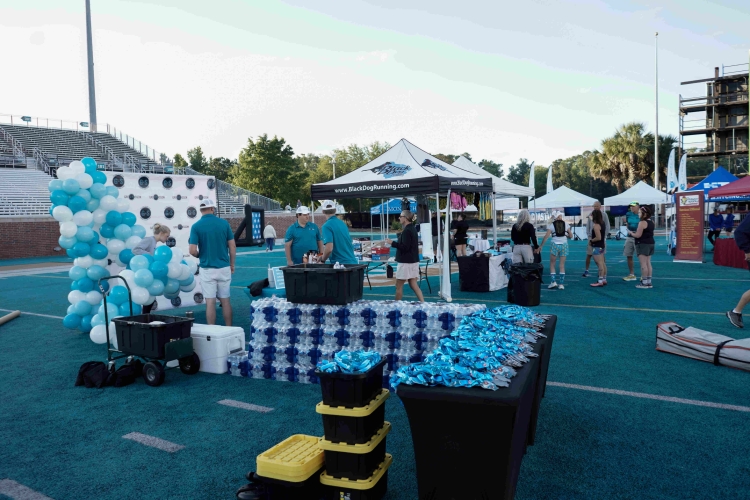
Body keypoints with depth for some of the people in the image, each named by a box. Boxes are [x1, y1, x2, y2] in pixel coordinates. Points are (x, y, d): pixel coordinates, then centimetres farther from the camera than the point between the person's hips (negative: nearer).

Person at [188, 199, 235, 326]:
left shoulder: (196, 226, -6)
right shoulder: (224, 223, -1)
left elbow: (192, 251, -11)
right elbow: (232, 246, 0)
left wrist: (200, 256, 12)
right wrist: (232, 264, 12)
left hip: (207, 269, -2)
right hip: (224, 267, 2)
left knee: (210, 302, 3)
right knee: (225, 300, 12)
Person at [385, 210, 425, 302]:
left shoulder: (406, 231, -17)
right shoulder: (412, 229, 13)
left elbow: (405, 247, -24)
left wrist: (392, 243, -17)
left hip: (406, 262, -9)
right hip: (413, 261, 9)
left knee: (399, 286, 3)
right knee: (414, 284, 10)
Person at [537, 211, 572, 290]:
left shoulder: (551, 225, 1)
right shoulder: (566, 224, 4)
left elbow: (546, 237, -7)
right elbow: (570, 236, 5)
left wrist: (540, 246, -4)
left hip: (555, 245, -2)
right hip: (564, 245, 2)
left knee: (552, 264, 9)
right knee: (562, 265, 6)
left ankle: (553, 281, -3)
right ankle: (561, 284, 4)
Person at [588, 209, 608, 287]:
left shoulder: (596, 225, -20)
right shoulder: (602, 224, 9)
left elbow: (598, 237, -23)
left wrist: (591, 240, -10)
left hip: (597, 246, -10)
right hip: (601, 245, 10)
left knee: (599, 264, -9)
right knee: (603, 263, 14)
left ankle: (600, 281, -8)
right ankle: (604, 279, 21)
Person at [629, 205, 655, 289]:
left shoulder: (642, 222, -17)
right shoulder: (651, 222, 12)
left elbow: (638, 235, -18)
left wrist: (631, 233, -1)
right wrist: (635, 232, 22)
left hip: (643, 244, -9)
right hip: (651, 242, 9)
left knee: (643, 264, -7)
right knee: (648, 263, 11)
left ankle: (644, 283, -6)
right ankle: (649, 282, 14)